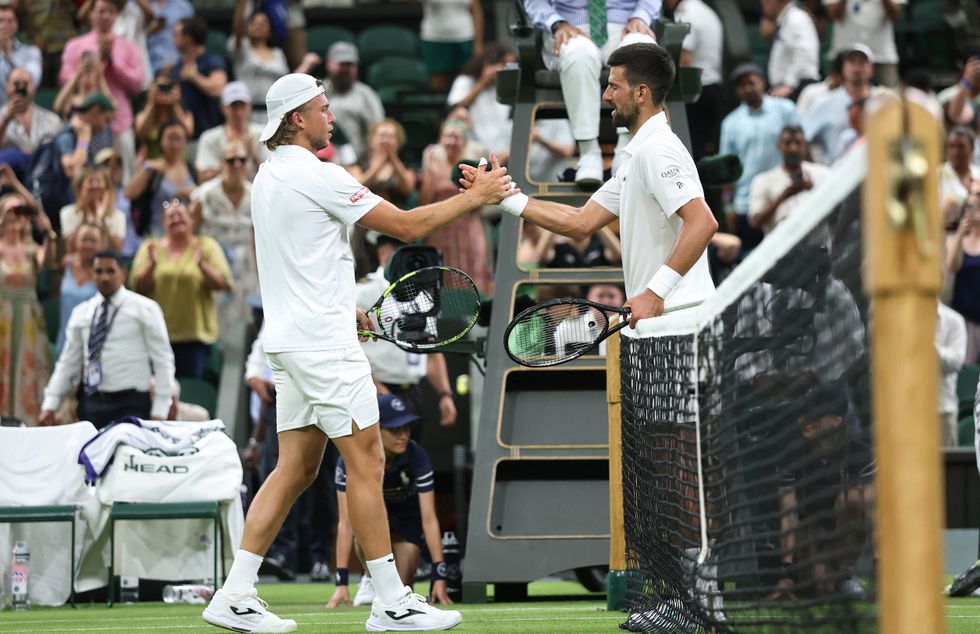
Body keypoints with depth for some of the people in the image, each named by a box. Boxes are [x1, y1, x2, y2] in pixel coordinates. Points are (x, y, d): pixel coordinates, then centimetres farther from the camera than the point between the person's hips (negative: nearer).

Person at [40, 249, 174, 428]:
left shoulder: (144, 309, 2)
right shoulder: (81, 313, 13)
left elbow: (162, 360, -1)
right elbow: (68, 362, 15)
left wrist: (159, 412, -8)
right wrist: (49, 405, 6)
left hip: (131, 406, -4)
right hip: (92, 404, 4)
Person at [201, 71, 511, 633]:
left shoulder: (270, 176, 15)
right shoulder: (316, 175, -15)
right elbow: (407, 226, -14)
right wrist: (475, 197, -5)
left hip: (292, 341, 10)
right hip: (322, 344, -10)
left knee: (296, 468, 9)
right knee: (366, 462, -5)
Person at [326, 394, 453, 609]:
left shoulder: (417, 457, -30)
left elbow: (429, 519, -30)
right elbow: (346, 522, -34)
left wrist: (439, 576, -36)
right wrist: (341, 582, -40)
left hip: (406, 513, 1)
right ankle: (371, 580, -11)